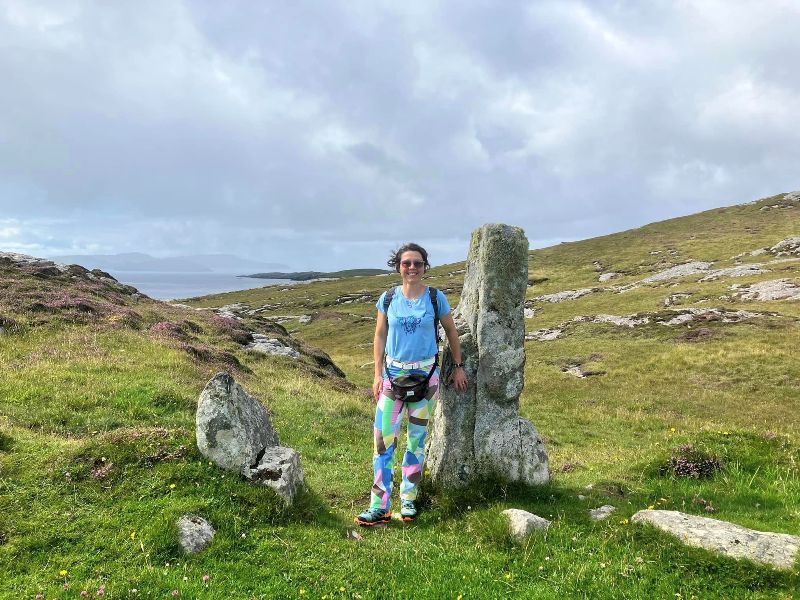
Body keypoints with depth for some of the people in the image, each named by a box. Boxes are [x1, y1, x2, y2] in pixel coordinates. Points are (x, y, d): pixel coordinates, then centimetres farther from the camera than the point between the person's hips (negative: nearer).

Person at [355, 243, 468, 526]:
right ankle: (379, 506, 0)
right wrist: (378, 375, 1)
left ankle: (408, 499, 21)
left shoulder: (435, 298, -3)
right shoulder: (389, 298, 0)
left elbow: (451, 332, 8)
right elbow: (380, 336, 5)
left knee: (417, 438, 8)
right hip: (393, 372, 1)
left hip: (425, 374, 0)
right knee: (384, 438, -6)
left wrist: (458, 367, 8)